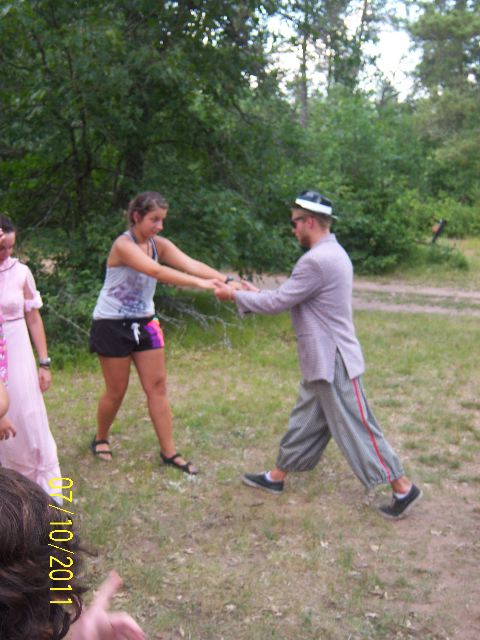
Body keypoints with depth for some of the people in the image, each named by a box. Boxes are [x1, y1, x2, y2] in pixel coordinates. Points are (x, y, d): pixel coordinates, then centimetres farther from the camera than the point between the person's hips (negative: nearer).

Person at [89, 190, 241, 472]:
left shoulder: (160, 245, -2)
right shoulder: (123, 245, -21)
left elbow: (191, 264, -16)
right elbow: (156, 271, -36)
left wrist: (227, 279, -30)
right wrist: (199, 283, -44)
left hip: (144, 323, 6)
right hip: (112, 325, -6)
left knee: (158, 387, 4)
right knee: (117, 391, 6)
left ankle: (169, 452, 11)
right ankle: (101, 439, 32)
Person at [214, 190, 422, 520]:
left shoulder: (317, 260, -23)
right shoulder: (332, 253, 10)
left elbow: (280, 302, -17)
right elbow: (291, 296, 17)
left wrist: (235, 296, -5)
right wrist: (257, 293, 17)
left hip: (333, 361, -10)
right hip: (321, 361, 10)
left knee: (356, 428, -1)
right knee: (305, 420, 18)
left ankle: (403, 488, 11)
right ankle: (276, 477, 32)